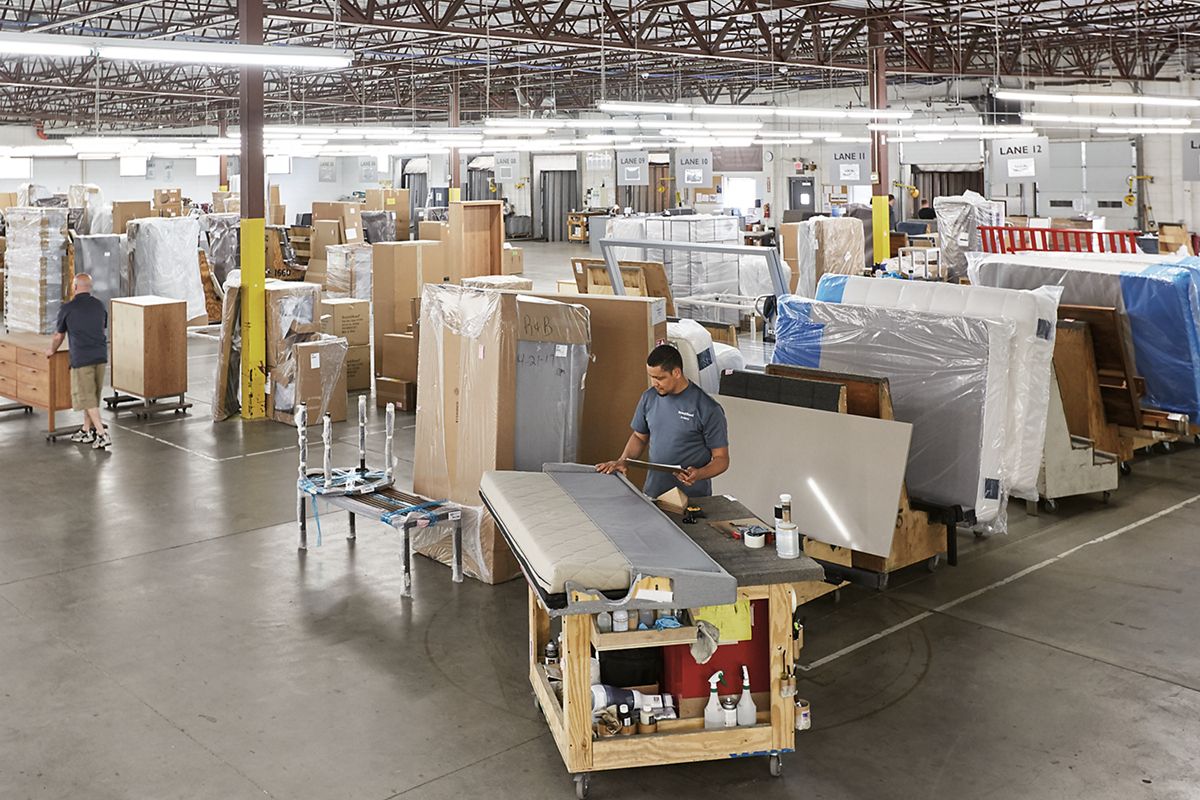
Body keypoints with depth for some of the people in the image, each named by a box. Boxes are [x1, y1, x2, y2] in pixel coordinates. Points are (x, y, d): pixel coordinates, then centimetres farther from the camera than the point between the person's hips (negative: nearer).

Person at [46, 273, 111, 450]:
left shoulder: (67, 308, -4)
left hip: (81, 358, -5)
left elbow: (58, 336, 8)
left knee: (87, 398, -1)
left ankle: (102, 435, -10)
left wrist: (51, 351, 28)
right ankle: (87, 431, 25)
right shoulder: (100, 306, 9)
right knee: (92, 395, 16)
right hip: (101, 356, 5)